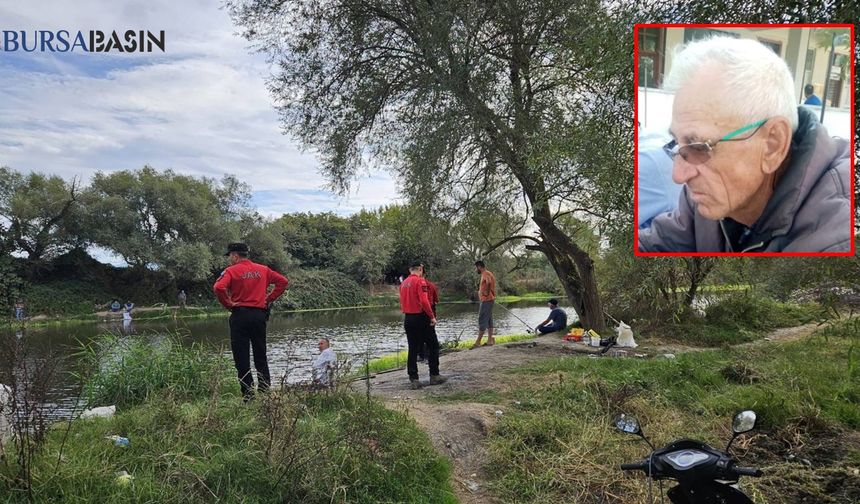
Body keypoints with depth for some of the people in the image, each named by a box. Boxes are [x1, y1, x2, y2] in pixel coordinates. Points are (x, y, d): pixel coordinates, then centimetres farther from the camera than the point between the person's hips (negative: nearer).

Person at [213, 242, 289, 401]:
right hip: (259, 314, 4)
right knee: (261, 356, 13)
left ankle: (248, 395, 3)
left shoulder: (231, 271, -5)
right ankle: (265, 392, 13)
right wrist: (269, 299, 7)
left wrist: (228, 304, -8)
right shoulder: (263, 270, 8)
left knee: (241, 358, 3)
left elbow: (218, 287, -21)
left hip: (240, 315, -4)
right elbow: (283, 281, 6)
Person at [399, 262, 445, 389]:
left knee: (412, 349, 9)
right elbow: (424, 301, -20)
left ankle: (413, 379, 8)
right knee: (433, 346, 7)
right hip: (420, 318, -7)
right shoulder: (420, 281, -11)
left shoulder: (403, 283, 11)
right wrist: (432, 316, -13)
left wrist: (407, 314, 17)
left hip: (407, 319, 7)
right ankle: (434, 376, 9)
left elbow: (402, 303, 14)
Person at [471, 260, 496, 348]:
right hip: (488, 300, 10)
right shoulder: (486, 274, 17)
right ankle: (490, 340, 16)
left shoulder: (485, 274, -15)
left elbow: (489, 282, -36)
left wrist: (486, 293, -27)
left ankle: (478, 342, -6)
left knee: (482, 320, -8)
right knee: (488, 320, 12)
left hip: (486, 300, -10)